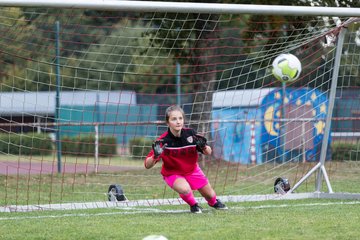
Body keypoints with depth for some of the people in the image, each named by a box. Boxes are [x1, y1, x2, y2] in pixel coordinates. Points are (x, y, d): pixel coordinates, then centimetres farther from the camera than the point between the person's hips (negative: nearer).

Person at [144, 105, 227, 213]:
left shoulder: (190, 133, -22)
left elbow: (208, 152, -12)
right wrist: (155, 156, -50)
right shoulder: (163, 140, -28)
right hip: (172, 173, -3)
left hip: (192, 170, 3)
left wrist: (203, 146, -36)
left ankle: (214, 202, 53)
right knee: (184, 189, -33)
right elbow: (147, 165, -29)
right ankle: (193, 205, 1)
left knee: (210, 195, 14)